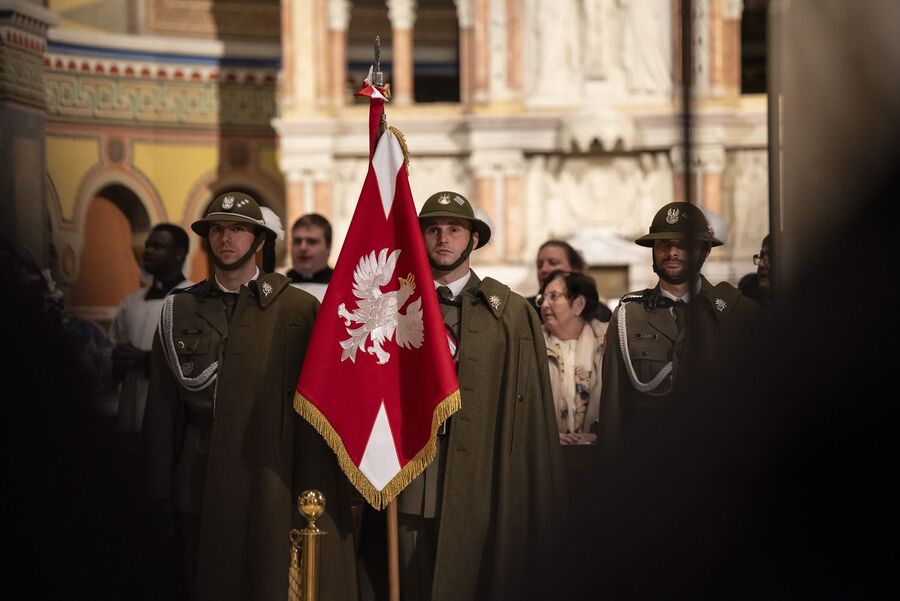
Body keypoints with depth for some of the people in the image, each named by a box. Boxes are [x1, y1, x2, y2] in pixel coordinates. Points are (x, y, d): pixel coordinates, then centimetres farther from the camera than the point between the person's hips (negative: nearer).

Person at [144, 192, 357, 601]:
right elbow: (163, 406, 8)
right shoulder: (179, 310, 9)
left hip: (272, 486, -2)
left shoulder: (298, 309, 1)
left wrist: (314, 490, -8)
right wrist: (162, 491, 4)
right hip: (201, 488, 3)